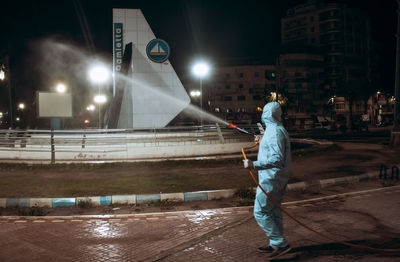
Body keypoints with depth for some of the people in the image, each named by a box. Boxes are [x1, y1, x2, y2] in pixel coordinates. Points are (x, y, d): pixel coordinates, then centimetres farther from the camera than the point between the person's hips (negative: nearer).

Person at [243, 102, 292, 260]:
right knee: (274, 212, 16)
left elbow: (277, 159, -29)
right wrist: (262, 142, 34)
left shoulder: (274, 132, -20)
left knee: (260, 212, -5)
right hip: (277, 178, 10)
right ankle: (276, 244, 26)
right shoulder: (278, 129, 13)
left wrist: (254, 165, -34)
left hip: (271, 179, -10)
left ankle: (280, 244, -2)